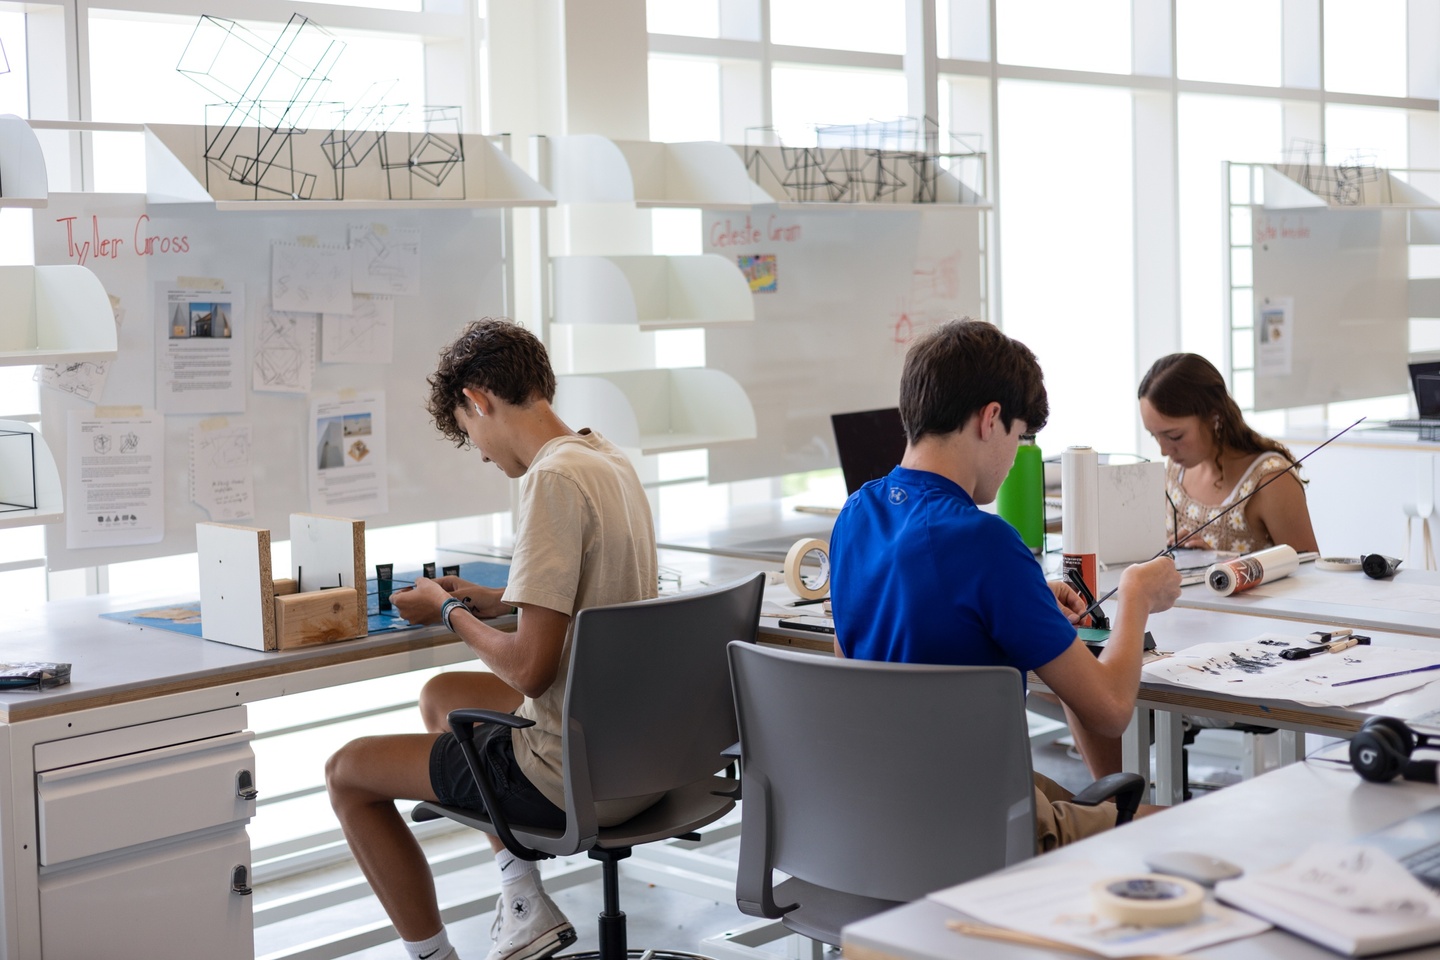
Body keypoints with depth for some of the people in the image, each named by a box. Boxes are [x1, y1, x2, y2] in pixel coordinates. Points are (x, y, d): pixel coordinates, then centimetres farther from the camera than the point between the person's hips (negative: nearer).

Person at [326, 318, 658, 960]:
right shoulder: (608, 460, 6)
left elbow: (529, 667, -24)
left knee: (347, 773, 8)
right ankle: (526, 906, 26)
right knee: (439, 694, 31)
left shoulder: (553, 480, -22)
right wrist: (497, 601, 15)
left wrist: (448, 612, -7)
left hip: (580, 780, -9)